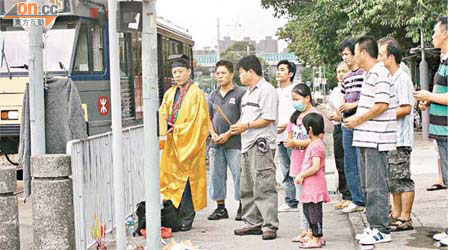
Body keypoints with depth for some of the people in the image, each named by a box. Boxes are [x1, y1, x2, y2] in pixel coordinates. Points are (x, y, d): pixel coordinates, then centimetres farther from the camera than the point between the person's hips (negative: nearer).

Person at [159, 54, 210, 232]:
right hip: (172, 144, 6)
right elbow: (162, 114, 12)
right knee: (171, 178, 5)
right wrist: (166, 128, -8)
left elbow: (199, 121, -9)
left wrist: (178, 130, -11)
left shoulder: (196, 94, -4)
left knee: (186, 181, -5)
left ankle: (185, 220, 0)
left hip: (189, 143, -6)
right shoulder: (169, 93, 15)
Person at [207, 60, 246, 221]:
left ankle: (242, 208, 3)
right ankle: (220, 208, 16)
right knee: (216, 175, 8)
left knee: (239, 174, -5)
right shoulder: (213, 96, 16)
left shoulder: (240, 93, -4)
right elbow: (208, 117, 19)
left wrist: (228, 134, -12)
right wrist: (213, 134, 1)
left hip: (235, 142, -6)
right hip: (216, 143, 6)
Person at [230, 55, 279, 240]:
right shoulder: (247, 93, 23)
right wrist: (236, 127, 9)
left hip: (261, 144, -10)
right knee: (247, 188, 12)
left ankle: (270, 226, -11)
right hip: (247, 145, 10)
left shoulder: (266, 90, -8)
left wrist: (247, 126, -16)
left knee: (264, 187, -12)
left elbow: (268, 119, -16)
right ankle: (253, 223, 19)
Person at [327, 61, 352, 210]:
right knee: (340, 163, 10)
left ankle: (351, 196, -1)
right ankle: (345, 196, 18)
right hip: (337, 128, 8)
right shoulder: (335, 90, 18)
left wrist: (342, 117, -19)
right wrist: (330, 115, 8)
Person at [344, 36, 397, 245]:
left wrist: (358, 120, -13)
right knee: (368, 186, 14)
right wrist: (354, 119, 15)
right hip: (366, 139, 11)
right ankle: (374, 226, 21)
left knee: (376, 186, -8)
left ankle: (381, 230, -4)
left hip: (376, 140, -11)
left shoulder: (379, 74, -14)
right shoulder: (370, 75, 19)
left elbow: (381, 105, -21)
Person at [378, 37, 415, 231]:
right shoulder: (389, 78, 16)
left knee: (402, 178, -6)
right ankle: (396, 214, 22)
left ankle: (405, 218, -2)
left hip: (400, 139, -10)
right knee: (392, 179, 14)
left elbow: (406, 108, -20)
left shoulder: (402, 78, -14)